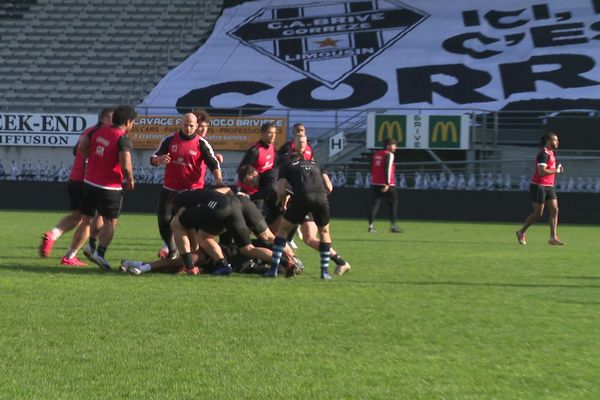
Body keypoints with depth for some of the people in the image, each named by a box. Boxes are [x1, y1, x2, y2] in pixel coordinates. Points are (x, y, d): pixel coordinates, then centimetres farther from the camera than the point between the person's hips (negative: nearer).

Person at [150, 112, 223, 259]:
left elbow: (213, 163, -9)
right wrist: (159, 159, -19)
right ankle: (172, 250, 18)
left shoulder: (201, 143, -3)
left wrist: (219, 180, -27)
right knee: (164, 220, -1)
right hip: (170, 190, 3)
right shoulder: (170, 140, 4)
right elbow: (153, 160, 6)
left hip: (193, 191, -3)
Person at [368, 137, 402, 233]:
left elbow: (372, 168, 17)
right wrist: (387, 184, -20)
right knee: (393, 203, 6)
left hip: (375, 183, 6)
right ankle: (393, 225, 4)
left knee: (375, 203, 5)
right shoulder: (389, 154, -9)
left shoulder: (376, 153, 13)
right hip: (387, 185, -6)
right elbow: (387, 169, -18)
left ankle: (371, 225, -5)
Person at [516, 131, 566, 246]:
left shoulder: (551, 153, 14)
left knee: (554, 210, -2)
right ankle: (521, 232, 15)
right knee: (538, 213, -4)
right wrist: (556, 171, -17)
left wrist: (558, 169, 8)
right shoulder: (544, 154, -16)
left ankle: (553, 237, -2)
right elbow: (541, 171, -26)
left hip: (549, 187, 9)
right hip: (539, 186, -9)